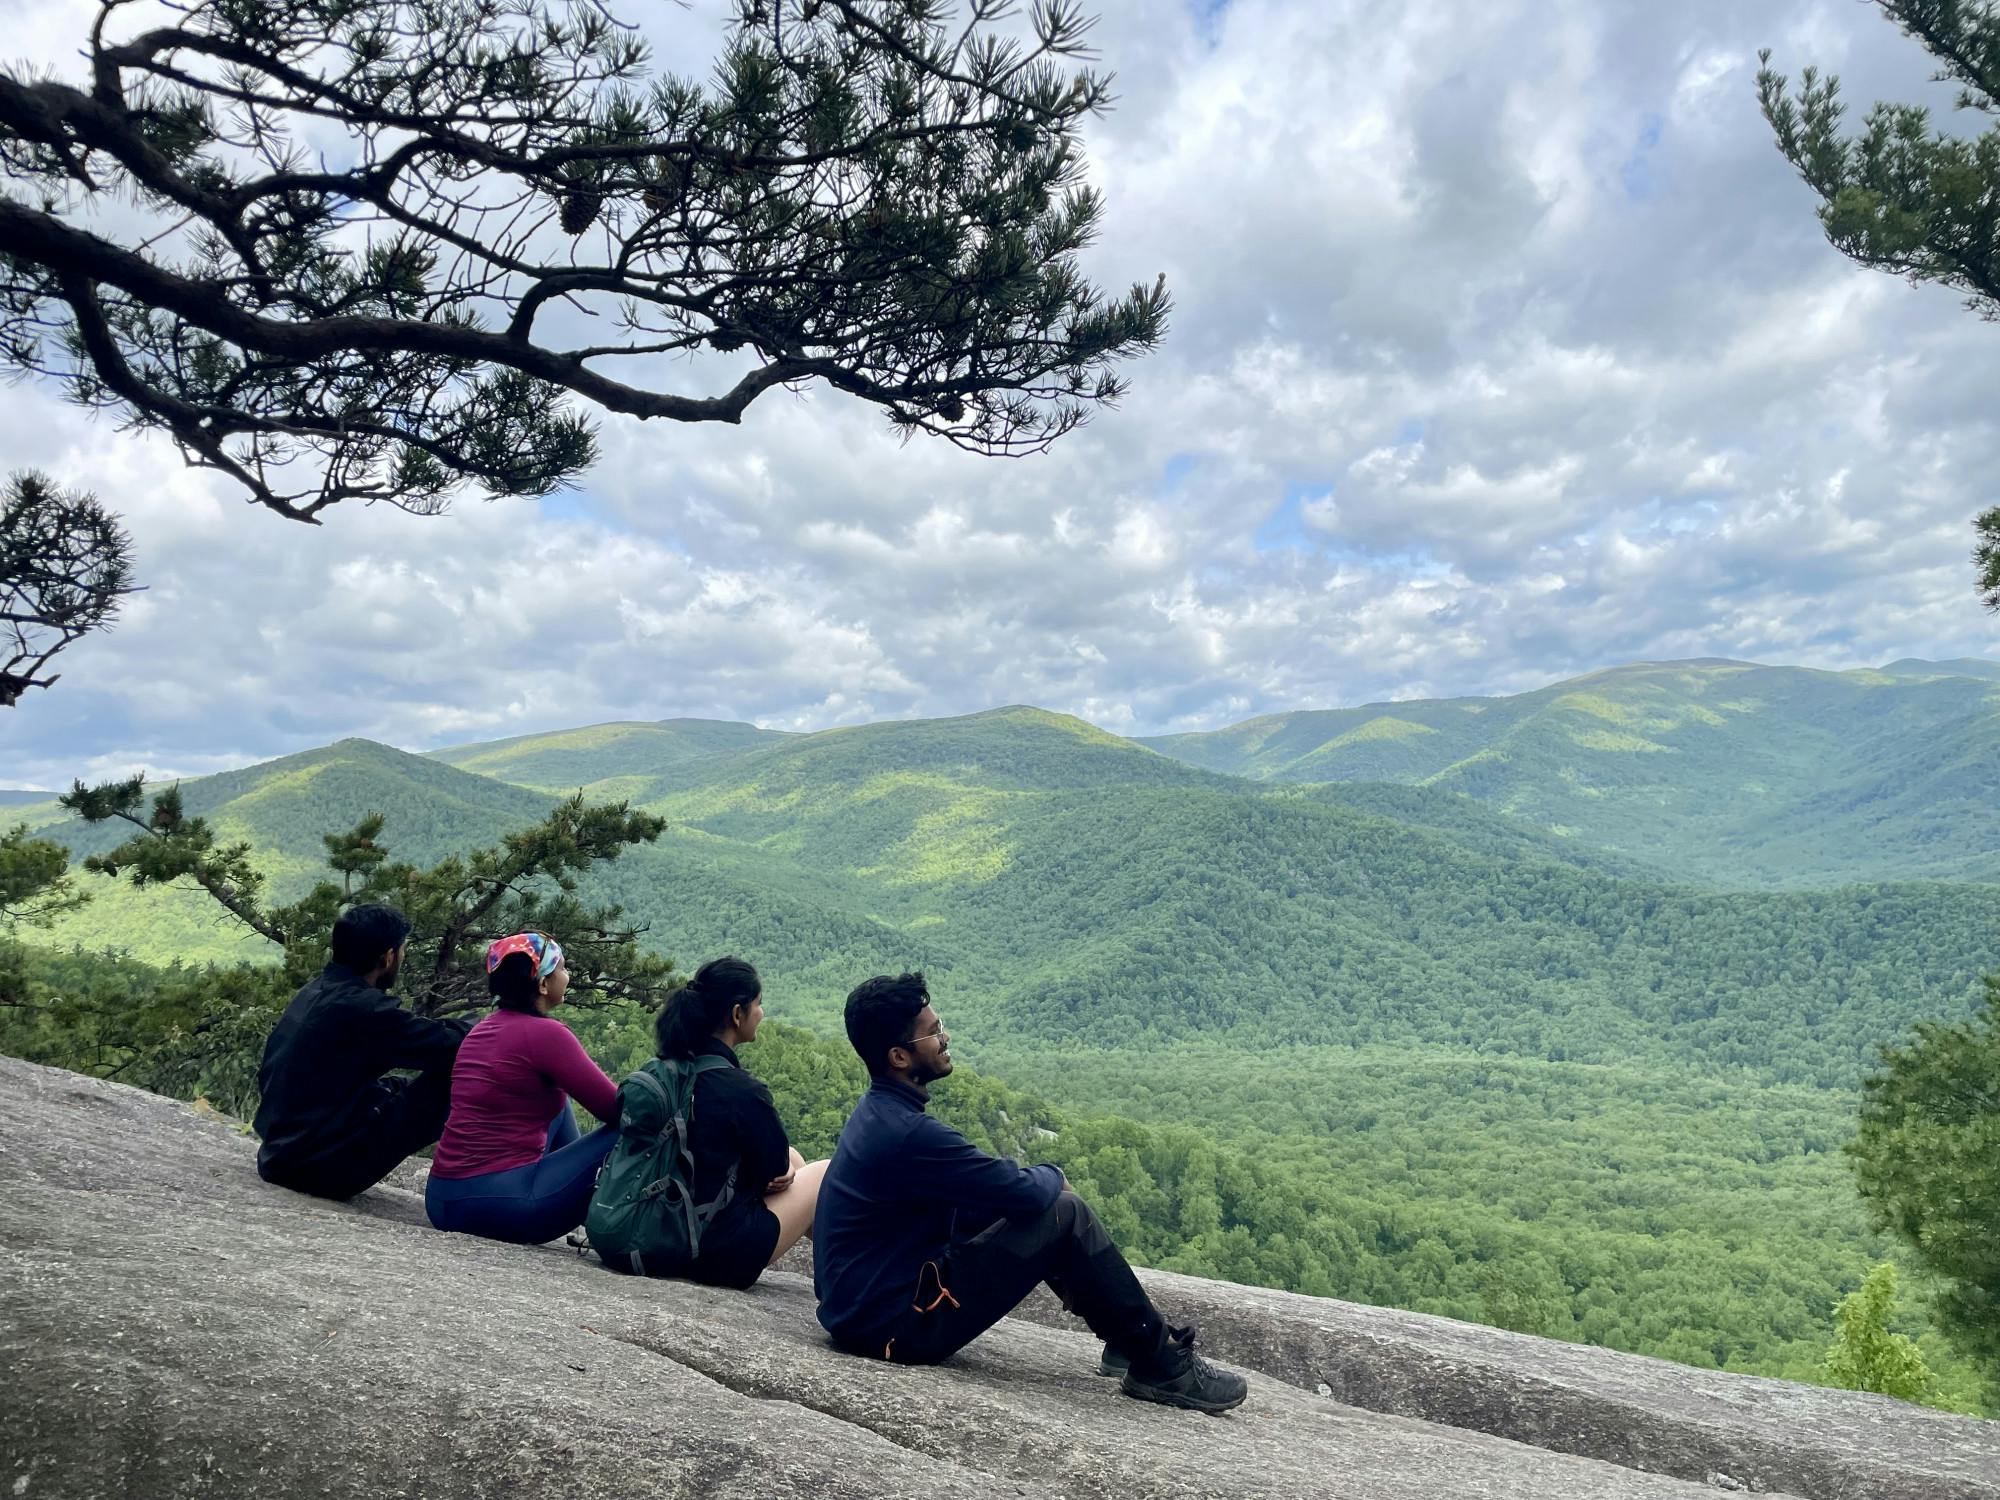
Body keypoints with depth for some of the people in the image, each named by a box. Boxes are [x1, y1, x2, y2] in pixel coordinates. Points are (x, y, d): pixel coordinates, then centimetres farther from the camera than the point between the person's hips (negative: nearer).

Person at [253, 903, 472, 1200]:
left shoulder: (311, 995, 8)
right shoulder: (362, 1006, -19)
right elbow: (449, 1042, -17)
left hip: (278, 1158, 9)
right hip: (326, 1170, -9)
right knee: (451, 1072, -9)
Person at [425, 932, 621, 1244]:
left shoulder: (485, 1027, 12)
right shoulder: (545, 1033, -14)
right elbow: (613, 1107, -12)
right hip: (501, 1204, -9)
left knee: (558, 1098, 25)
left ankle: (588, 1213, 28)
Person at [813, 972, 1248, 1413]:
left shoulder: (881, 1112, 5)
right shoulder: (906, 1132, -27)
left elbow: (987, 1183, 16)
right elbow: (1027, 1192, -20)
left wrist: (1039, 1181, 2)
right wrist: (1053, 1177, 2)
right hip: (895, 1325, -10)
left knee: (1044, 1198, 11)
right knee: (1066, 1216, -14)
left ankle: (1129, 1338, 18)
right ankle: (1162, 1366, 2)